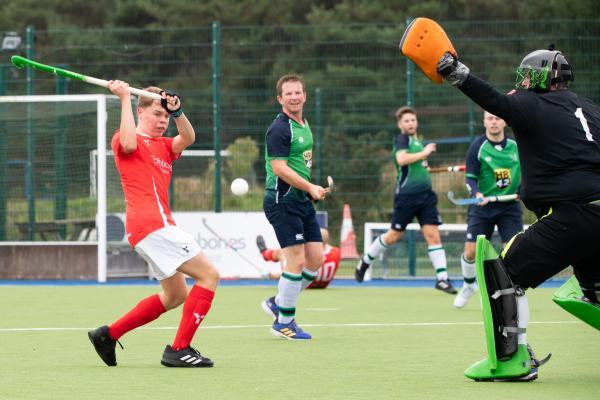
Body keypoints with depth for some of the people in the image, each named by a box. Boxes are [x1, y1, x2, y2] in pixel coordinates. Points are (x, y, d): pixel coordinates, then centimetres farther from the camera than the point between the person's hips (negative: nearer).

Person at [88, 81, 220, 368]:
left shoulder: (163, 147, 23)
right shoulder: (125, 140, 3)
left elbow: (188, 138, 4)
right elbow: (128, 143, -23)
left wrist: (177, 112, -14)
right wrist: (125, 99, -17)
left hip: (159, 224, 10)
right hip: (150, 223, -10)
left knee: (175, 295, 20)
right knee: (208, 274, -14)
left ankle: (108, 334, 22)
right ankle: (179, 349, -17)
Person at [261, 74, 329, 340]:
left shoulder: (304, 125, 15)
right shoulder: (279, 129, -14)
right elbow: (279, 168, -20)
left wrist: (312, 190, 15)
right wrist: (311, 188, -19)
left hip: (302, 202, 9)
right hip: (283, 201, -9)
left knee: (316, 258, 7)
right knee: (297, 261, -10)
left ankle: (279, 303, 22)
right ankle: (284, 322, 2)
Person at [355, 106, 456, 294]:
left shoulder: (417, 142, 17)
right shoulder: (402, 139, -7)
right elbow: (401, 159, -25)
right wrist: (424, 153, -18)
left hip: (426, 194, 6)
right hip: (407, 195, -6)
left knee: (433, 234, -4)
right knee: (394, 235, 5)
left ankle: (442, 278, -6)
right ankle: (364, 262, 26)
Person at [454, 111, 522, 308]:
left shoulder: (516, 146, 1)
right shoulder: (477, 147, -7)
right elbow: (470, 179, -9)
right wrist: (477, 193, -28)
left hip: (509, 205, 1)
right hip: (483, 206, -1)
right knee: (470, 252, -4)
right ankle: (468, 285, 26)